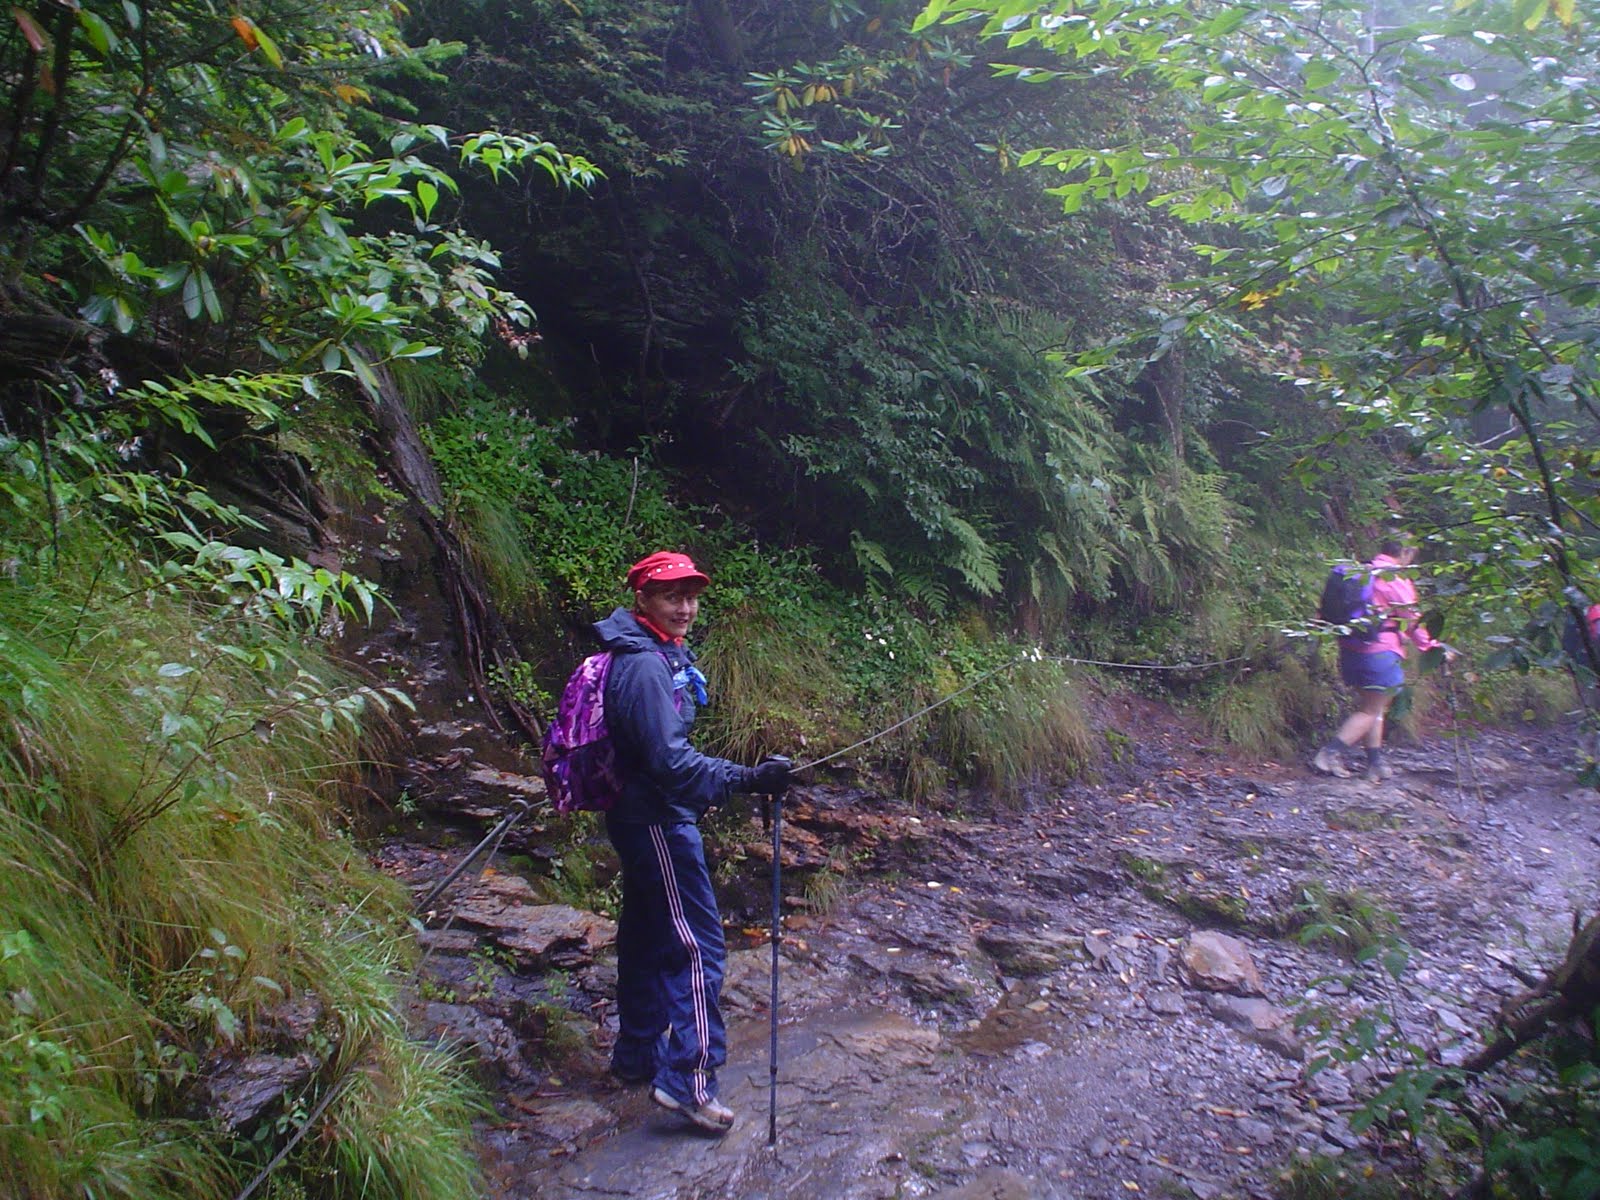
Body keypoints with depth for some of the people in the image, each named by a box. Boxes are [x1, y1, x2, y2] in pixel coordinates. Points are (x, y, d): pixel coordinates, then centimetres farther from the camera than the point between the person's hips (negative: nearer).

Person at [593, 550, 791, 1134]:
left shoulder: (661, 653, 11)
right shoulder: (645, 665, -22)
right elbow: (668, 759, -30)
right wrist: (747, 778, -35)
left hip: (643, 817, 10)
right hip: (656, 821, -10)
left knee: (649, 937, 19)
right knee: (698, 943, -7)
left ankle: (638, 1054, 32)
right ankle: (688, 1079, -2)